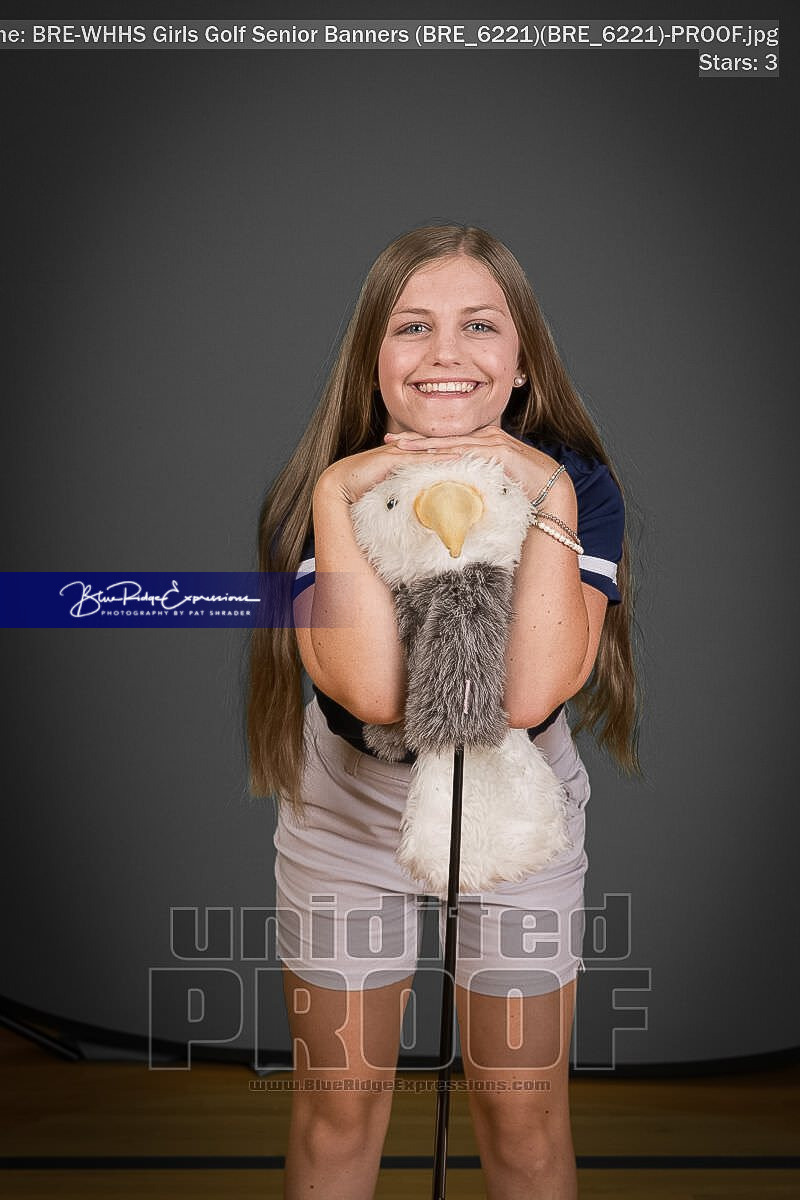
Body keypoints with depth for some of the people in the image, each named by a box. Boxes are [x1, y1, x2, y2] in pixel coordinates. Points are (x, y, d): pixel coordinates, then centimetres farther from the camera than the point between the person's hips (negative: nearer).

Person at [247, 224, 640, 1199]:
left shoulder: (577, 482, -19)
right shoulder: (319, 490, -20)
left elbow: (531, 695, -33)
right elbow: (372, 691, -35)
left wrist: (547, 497, -35)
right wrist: (337, 497, -36)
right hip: (347, 809, 0)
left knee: (523, 1112, 14)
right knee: (338, 1105, 15)